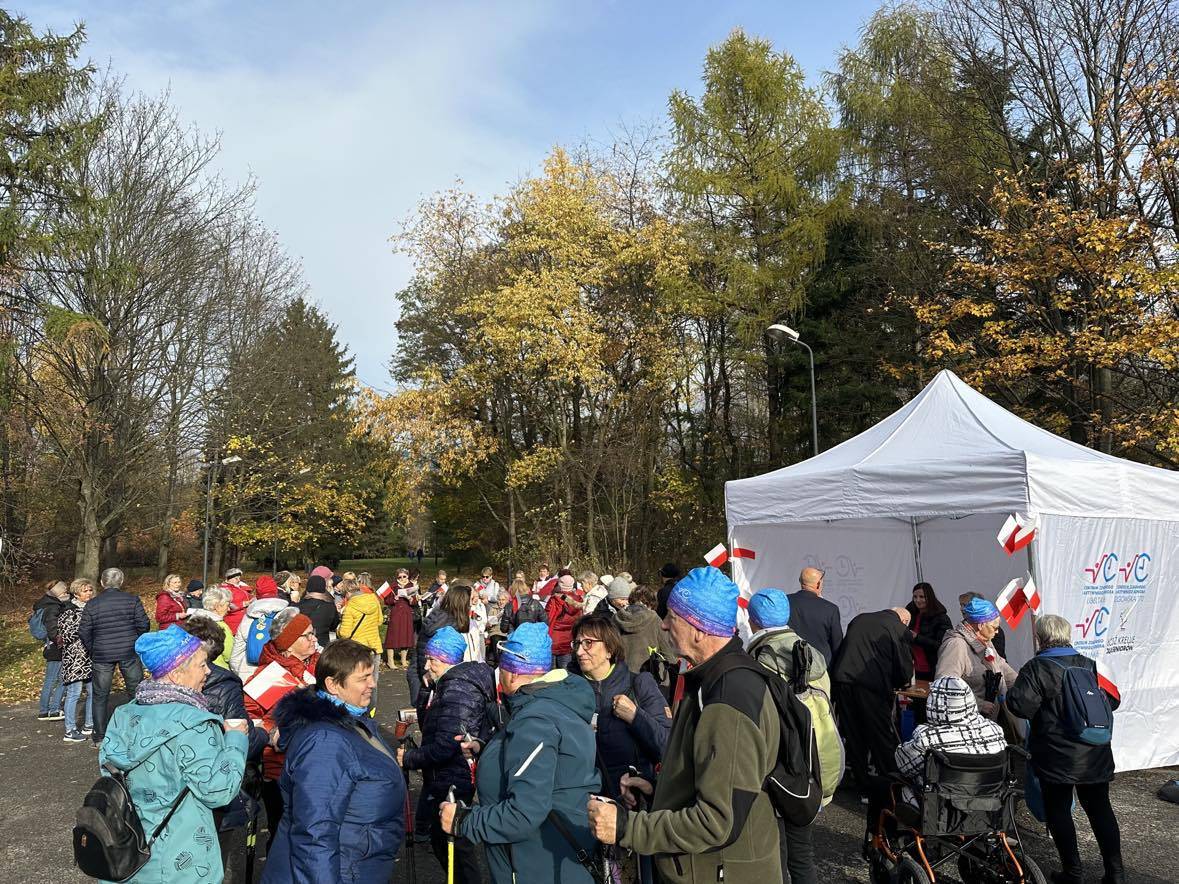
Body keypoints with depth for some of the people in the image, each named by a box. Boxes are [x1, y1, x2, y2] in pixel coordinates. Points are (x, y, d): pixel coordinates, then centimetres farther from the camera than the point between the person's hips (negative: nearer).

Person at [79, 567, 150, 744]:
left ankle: (100, 736, 15)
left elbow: (84, 631, -3)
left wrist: (92, 650, 11)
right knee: (137, 692, 10)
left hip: (102, 656, 0)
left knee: (100, 696, 11)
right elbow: (144, 625, -6)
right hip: (129, 653, 0)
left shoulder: (92, 604, -2)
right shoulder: (132, 600, -4)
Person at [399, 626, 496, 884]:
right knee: (441, 839, 22)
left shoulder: (458, 690, -22)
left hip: (452, 783, -10)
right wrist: (427, 690, 1)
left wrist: (408, 758, -15)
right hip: (443, 779, 10)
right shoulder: (448, 683, 9)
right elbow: (427, 725, 14)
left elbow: (445, 746, -27)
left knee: (453, 845, 3)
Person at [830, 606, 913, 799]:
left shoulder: (859, 619, 19)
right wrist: (895, 685, 22)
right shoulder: (899, 628, 3)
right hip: (871, 687, -5)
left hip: (842, 680, 5)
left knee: (854, 738, 14)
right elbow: (905, 669, 0)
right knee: (882, 740, 8)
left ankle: (865, 789, 22)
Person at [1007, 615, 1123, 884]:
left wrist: (1010, 692, 0)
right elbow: (1112, 699, 12)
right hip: (1096, 756, 5)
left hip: (1056, 758, -5)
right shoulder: (1089, 665, 5)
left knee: (1058, 810, 7)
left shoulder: (1036, 668, -12)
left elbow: (1020, 704, -20)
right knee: (1100, 809, 15)